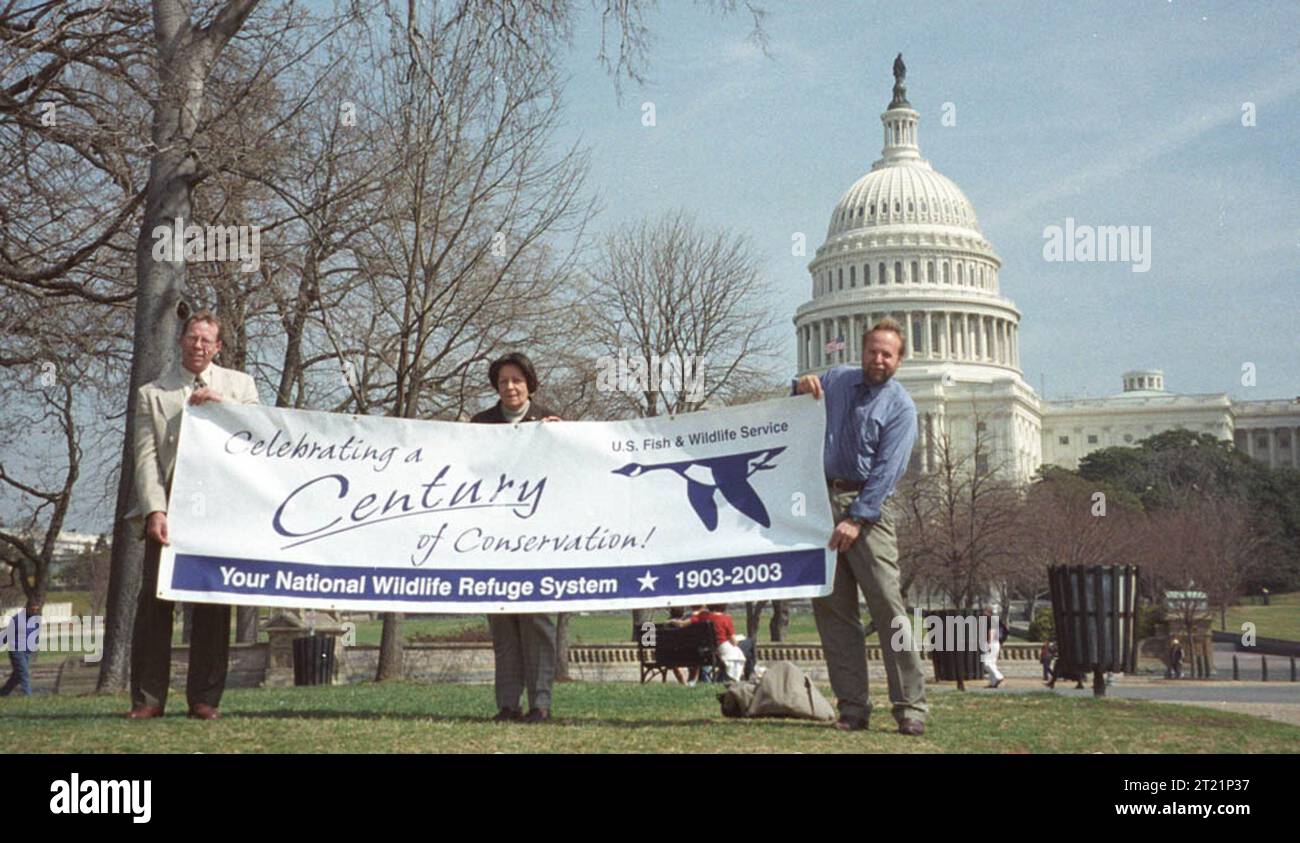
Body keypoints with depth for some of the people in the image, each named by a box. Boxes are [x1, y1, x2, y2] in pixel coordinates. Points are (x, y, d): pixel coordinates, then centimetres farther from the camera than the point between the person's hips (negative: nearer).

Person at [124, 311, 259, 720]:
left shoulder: (239, 385, 14)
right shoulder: (152, 393, 9)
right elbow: (146, 456, 1)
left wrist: (224, 403, -7)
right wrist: (155, 510, -13)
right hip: (170, 511, -1)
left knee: (213, 606, 1)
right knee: (154, 602, -4)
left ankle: (204, 698, 7)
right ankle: (148, 698, 2)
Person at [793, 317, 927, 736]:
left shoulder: (901, 407, 0)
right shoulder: (835, 380, 14)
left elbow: (887, 469, -9)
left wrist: (856, 519, -17)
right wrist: (801, 389, 2)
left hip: (867, 505, -4)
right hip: (822, 500, 4)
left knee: (887, 605, -11)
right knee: (832, 608, 2)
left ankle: (910, 707, -9)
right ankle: (852, 707, 6)